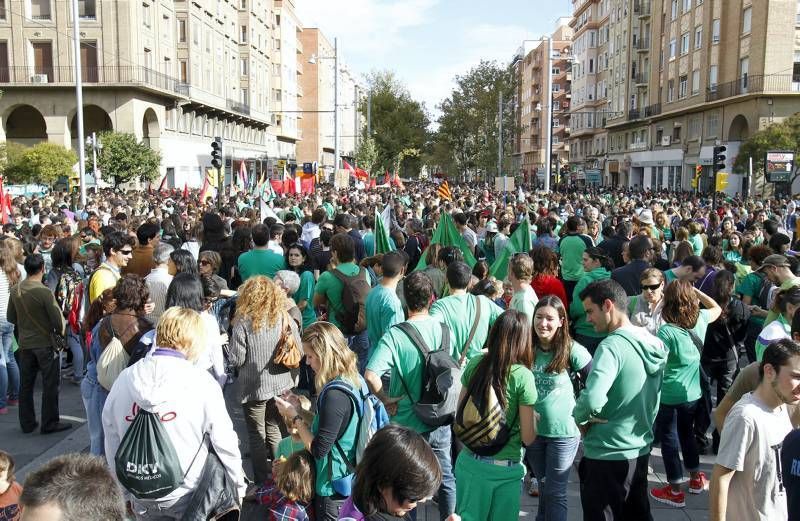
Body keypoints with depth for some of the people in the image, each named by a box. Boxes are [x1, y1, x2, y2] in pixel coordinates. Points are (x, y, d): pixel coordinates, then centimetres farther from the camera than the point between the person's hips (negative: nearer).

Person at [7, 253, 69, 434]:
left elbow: (10, 317, 9)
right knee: (50, 385, 5)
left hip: (24, 343, 6)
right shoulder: (44, 292, -19)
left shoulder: (15, 290, -1)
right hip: (45, 343, -6)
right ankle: (49, 423, 11)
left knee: (25, 384, 14)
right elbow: (58, 318, -17)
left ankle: (27, 423, 22)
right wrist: (60, 333, 1)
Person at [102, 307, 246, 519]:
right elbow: (224, 441, -12)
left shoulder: (123, 380, -5)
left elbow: (112, 445, 4)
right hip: (188, 497, -4)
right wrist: (239, 486, 3)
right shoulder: (201, 382, -17)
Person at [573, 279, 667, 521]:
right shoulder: (653, 344, 3)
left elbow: (592, 400, -35)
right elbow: (651, 401, 13)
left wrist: (580, 418, -16)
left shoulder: (612, 346, -23)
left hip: (606, 455, -8)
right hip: (640, 451, 8)